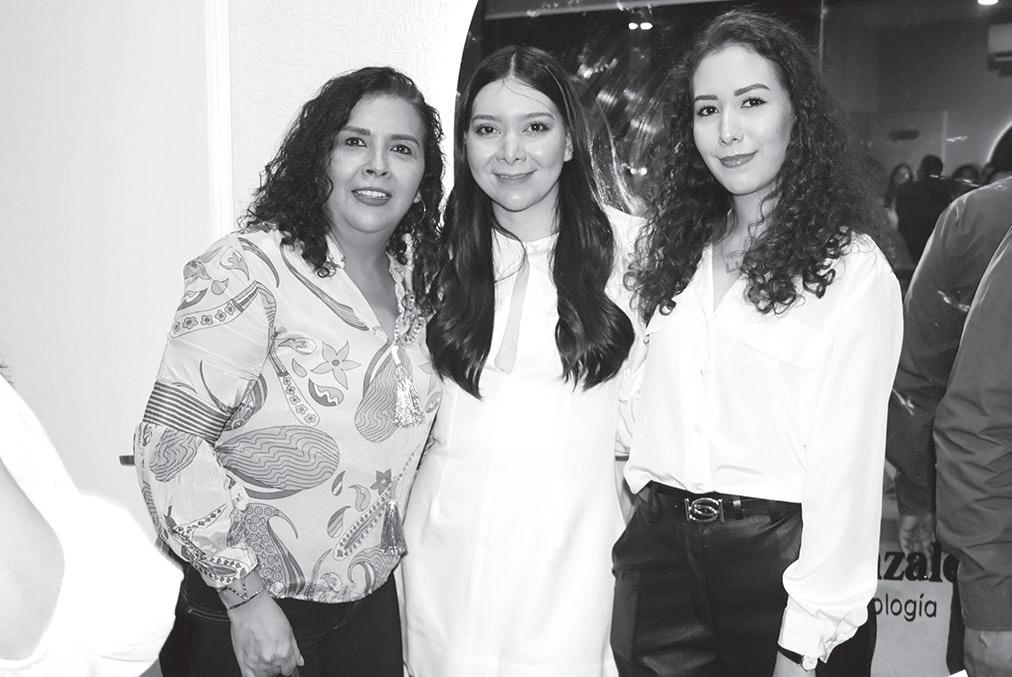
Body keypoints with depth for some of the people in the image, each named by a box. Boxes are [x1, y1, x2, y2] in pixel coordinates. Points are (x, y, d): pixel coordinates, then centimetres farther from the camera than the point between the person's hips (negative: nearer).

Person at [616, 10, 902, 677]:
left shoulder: (852, 268, -9)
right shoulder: (675, 252, 8)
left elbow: (845, 466, -13)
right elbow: (638, 401, 11)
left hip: (780, 555, -4)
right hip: (658, 549, 5)